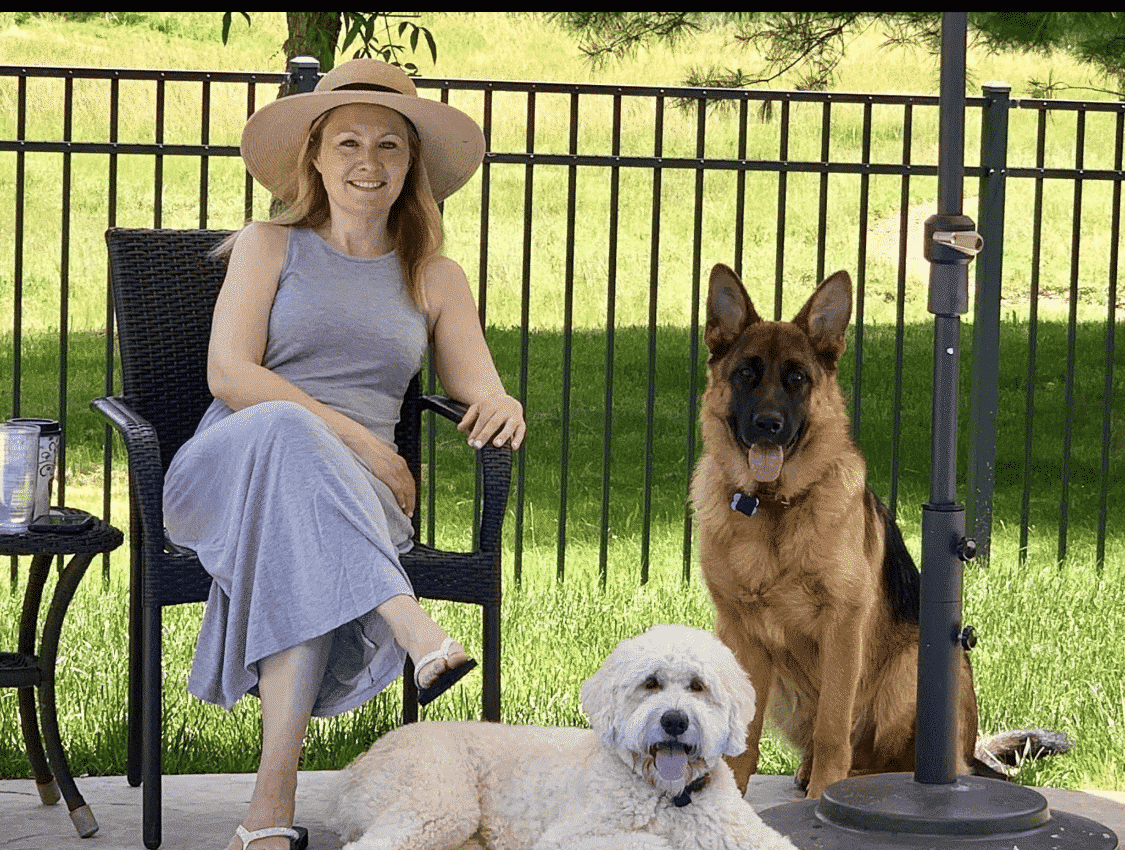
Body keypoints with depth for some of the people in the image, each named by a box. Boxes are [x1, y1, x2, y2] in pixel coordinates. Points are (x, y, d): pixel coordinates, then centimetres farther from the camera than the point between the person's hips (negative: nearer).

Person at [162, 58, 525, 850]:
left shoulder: (436, 279, 21)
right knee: (283, 431, -40)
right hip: (226, 468, -1)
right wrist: (354, 436, -12)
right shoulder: (268, 248, 14)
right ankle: (420, 638, -55)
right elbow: (229, 375, -1)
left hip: (356, 492, 1)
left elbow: (484, 396, 11)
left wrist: (501, 406, -16)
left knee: (304, 551, -38)